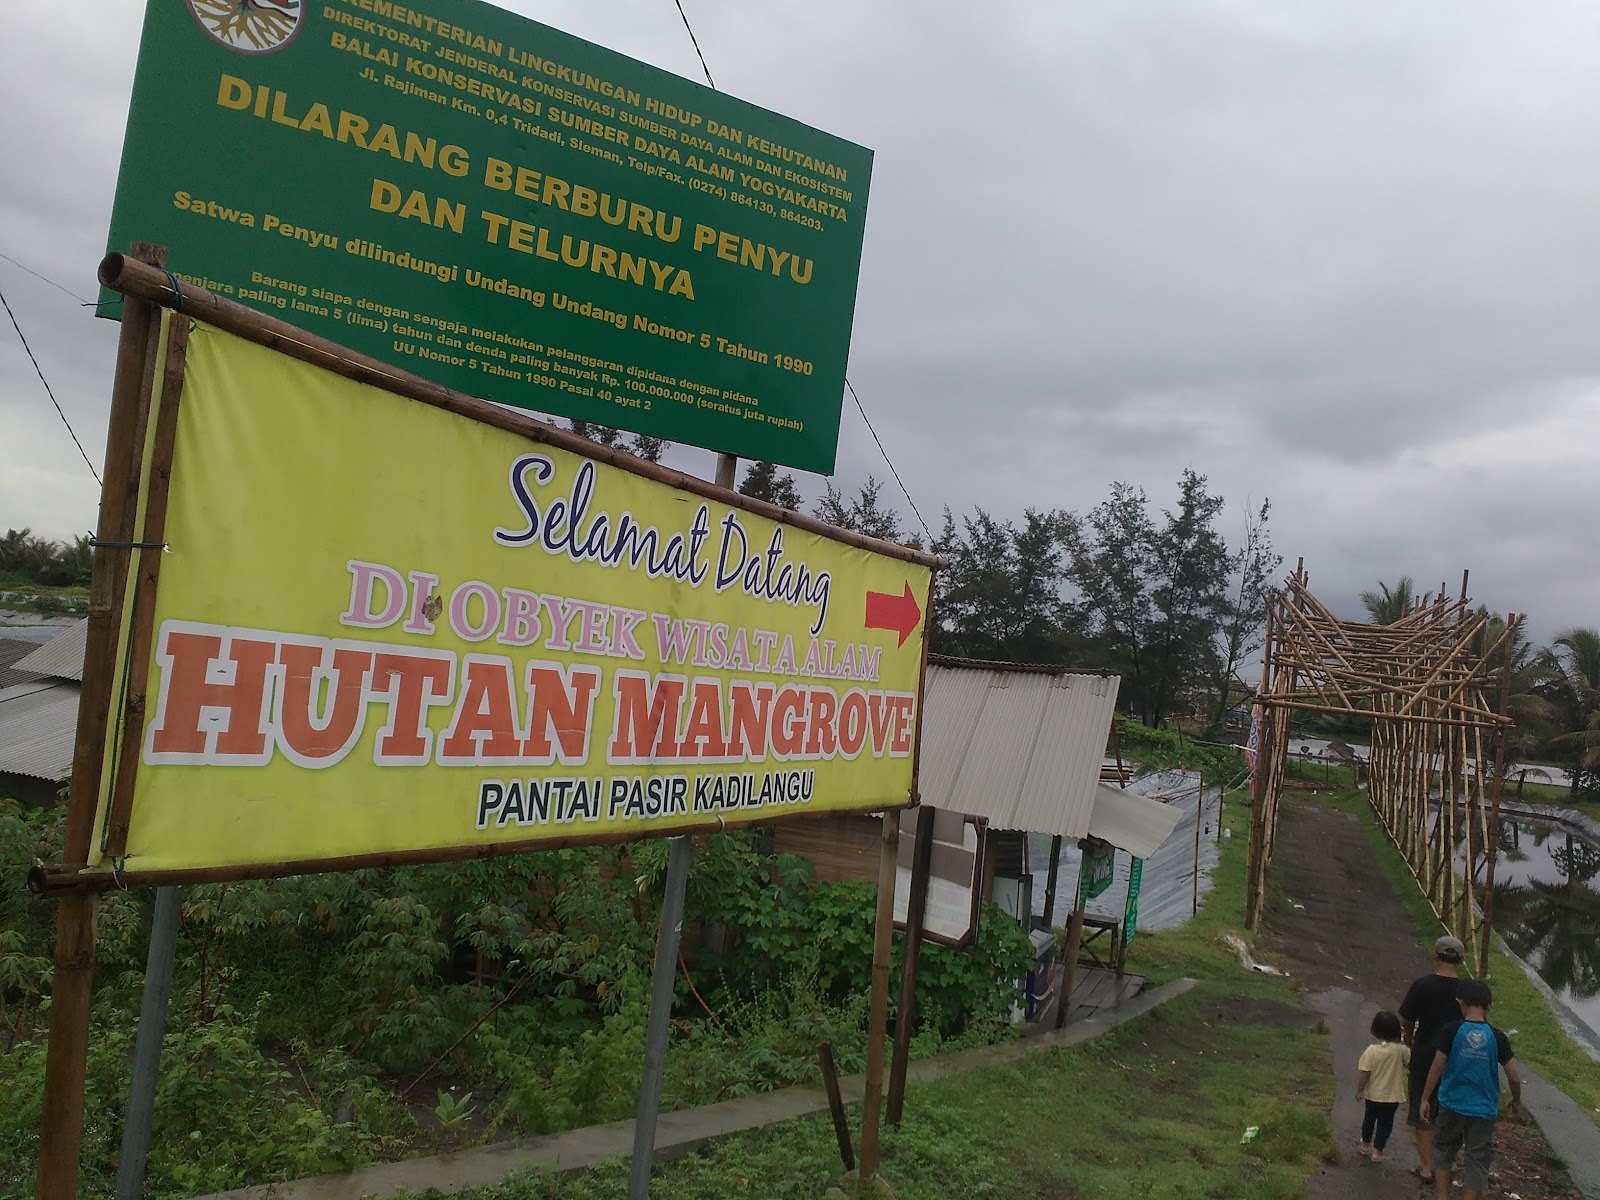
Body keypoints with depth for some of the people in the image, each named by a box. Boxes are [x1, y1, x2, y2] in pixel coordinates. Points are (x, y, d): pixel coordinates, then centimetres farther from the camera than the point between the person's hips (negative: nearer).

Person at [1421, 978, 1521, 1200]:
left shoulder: (1451, 1031, -11)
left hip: (1451, 1106, 0)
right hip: (1484, 1110, 0)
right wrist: (1516, 1100, 15)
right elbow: (1514, 1077, -5)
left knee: (1444, 1151, 18)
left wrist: (1425, 1098, 0)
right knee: (1477, 1163, 10)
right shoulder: (1497, 1037, -6)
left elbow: (1437, 1067, -11)